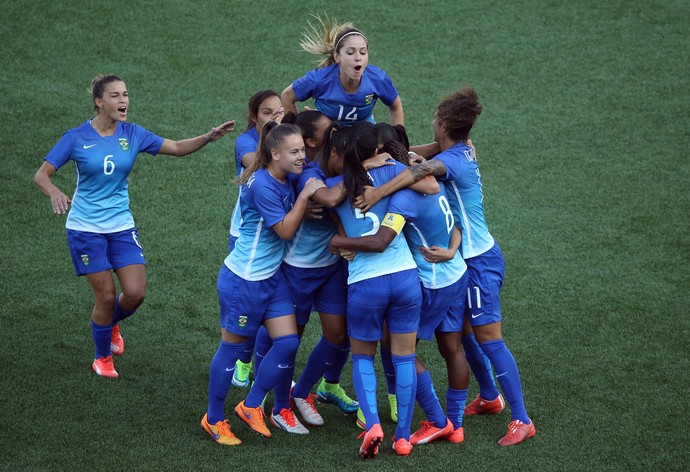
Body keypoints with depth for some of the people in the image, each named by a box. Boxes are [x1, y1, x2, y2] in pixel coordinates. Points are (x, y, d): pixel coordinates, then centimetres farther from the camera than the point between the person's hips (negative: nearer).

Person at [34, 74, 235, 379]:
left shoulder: (133, 134, -1)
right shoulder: (77, 137, -10)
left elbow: (176, 148, 1)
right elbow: (42, 174, -10)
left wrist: (208, 137, -16)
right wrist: (55, 193, -32)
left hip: (121, 226, 3)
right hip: (86, 228, -3)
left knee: (135, 293, -6)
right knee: (106, 295, -3)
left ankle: (111, 324, 31)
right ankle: (102, 358, 22)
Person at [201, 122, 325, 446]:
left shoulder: (286, 182, 3)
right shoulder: (262, 185, -23)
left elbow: (292, 218, 18)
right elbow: (285, 230, -20)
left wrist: (309, 209, 1)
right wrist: (305, 196, -21)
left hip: (272, 277, 8)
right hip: (243, 281, -8)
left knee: (287, 343, 2)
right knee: (233, 347, 4)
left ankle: (251, 406, 18)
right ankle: (214, 419, 18)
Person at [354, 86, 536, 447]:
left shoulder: (454, 159, -21)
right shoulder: (463, 151, 6)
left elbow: (425, 169, -43)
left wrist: (379, 191, -52)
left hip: (479, 261, -9)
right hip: (470, 257, 9)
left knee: (489, 338, -7)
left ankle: (521, 420, -5)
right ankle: (490, 397, 34)